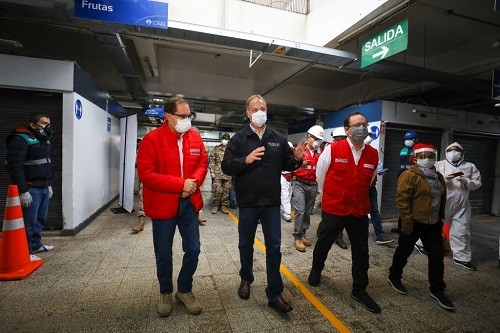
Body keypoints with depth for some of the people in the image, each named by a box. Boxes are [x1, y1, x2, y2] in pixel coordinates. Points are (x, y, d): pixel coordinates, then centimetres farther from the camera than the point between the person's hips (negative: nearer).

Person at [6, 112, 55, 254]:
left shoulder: (44, 140, 15)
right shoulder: (21, 139, -13)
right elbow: (15, 167, -19)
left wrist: (49, 184, 19)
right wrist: (23, 191, -22)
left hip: (43, 188, 8)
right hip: (31, 189, -8)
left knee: (40, 219, 16)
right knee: (29, 222, -2)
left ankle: (35, 245, 30)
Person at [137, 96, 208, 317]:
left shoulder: (195, 137, 3)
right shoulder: (152, 139, -12)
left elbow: (202, 163, 7)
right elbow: (146, 175, -17)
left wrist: (194, 181, -14)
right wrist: (181, 184, -21)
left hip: (189, 203, 4)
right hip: (163, 205, -3)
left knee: (193, 249, 9)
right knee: (163, 254, 12)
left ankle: (184, 291, 34)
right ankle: (165, 293, 38)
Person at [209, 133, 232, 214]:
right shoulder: (216, 148, 6)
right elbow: (211, 160, 4)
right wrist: (212, 171, -3)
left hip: (228, 174, 1)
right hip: (217, 173, -1)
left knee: (226, 191, 6)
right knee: (217, 190, -3)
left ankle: (224, 206, 18)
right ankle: (215, 205, 14)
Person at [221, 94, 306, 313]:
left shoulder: (278, 139, 5)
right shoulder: (238, 139, -3)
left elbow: (286, 165, 8)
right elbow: (226, 166, -9)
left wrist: (297, 158, -12)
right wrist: (246, 160, -23)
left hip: (272, 201, 2)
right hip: (247, 202, -1)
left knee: (274, 246, 7)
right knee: (246, 244, 17)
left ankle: (274, 294, 21)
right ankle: (246, 279, 42)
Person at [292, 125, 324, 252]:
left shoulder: (319, 153, 9)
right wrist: (300, 164, -29)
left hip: (313, 185, 6)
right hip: (299, 184, -5)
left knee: (308, 212, 10)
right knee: (300, 210, -11)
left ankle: (303, 235, 23)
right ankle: (297, 237, 1)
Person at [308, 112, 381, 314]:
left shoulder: (373, 154, -1)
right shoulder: (332, 149, -13)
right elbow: (320, 175, 0)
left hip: (360, 211, 4)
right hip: (333, 209, -3)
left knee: (361, 252, 12)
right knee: (323, 244, 16)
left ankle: (359, 290, 33)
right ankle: (316, 271, 45)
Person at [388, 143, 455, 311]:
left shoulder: (438, 176, 11)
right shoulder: (409, 175, -15)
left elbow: (442, 198, 19)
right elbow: (402, 199, -20)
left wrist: (441, 218, 17)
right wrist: (407, 220, -22)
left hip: (433, 224, 7)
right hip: (414, 223, -7)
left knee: (437, 256, 10)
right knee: (404, 252, 9)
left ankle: (437, 290, 26)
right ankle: (394, 277, 31)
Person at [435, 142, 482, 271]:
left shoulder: (470, 166, 12)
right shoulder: (439, 165, 5)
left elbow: (477, 183, 8)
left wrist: (466, 181, -11)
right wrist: (445, 178, -19)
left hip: (461, 205, 3)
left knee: (461, 231, 6)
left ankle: (462, 257, 18)